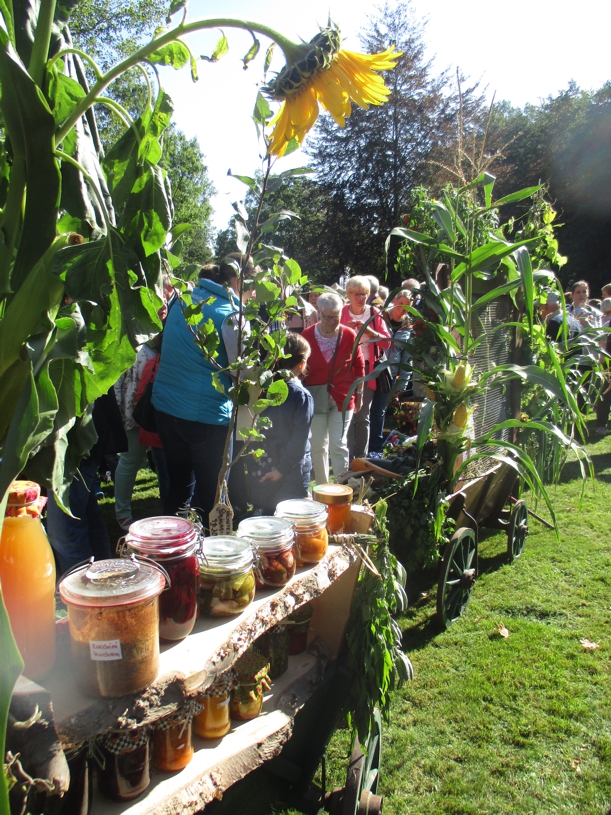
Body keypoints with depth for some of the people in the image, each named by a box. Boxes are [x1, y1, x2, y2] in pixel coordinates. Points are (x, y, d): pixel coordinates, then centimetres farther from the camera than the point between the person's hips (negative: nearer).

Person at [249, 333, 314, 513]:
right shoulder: (302, 396, -13)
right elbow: (299, 440, -18)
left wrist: (253, 465, 7)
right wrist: (282, 469, -11)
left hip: (261, 470, 5)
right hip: (292, 472, -4)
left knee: (263, 516, 16)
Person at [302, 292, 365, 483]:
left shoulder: (349, 335, -6)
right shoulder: (307, 335, -7)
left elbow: (359, 366, 5)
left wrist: (359, 393, 8)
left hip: (343, 397, -1)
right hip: (315, 396, 1)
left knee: (338, 445, -2)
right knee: (318, 446, 9)